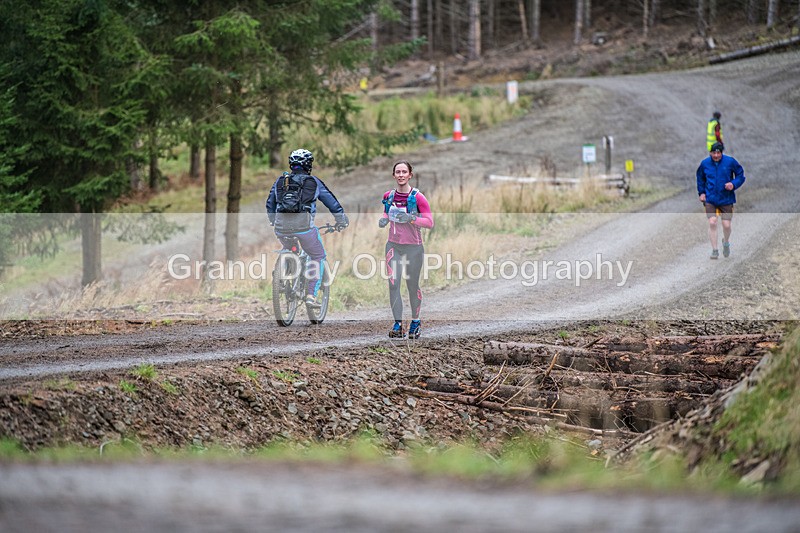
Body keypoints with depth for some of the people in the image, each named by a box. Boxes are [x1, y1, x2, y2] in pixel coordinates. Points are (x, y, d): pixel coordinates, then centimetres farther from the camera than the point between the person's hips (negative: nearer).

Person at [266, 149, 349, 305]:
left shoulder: (280, 181, 20)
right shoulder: (313, 182, 12)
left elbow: (270, 205, 30)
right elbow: (333, 203, 17)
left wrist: (274, 222, 46)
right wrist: (342, 221, 31)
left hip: (281, 227, 3)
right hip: (304, 225, -3)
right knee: (318, 257, 15)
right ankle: (311, 295, 5)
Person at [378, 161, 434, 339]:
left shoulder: (417, 198, -9)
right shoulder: (389, 196, 5)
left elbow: (430, 223, -10)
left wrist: (410, 219, -23)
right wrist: (383, 220, 0)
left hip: (413, 247, -3)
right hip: (393, 245, 3)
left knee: (412, 285, 6)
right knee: (393, 284, -8)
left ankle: (415, 321, 25)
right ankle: (397, 324, -6)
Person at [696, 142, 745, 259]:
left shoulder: (730, 162, -7)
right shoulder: (705, 163, -1)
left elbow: (741, 175, 3)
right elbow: (700, 178, 17)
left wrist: (734, 184, -14)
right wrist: (701, 192, 7)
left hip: (726, 199, -1)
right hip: (710, 199, 1)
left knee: (726, 225, 1)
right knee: (712, 222, -13)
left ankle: (726, 242, 35)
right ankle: (714, 250, -4)